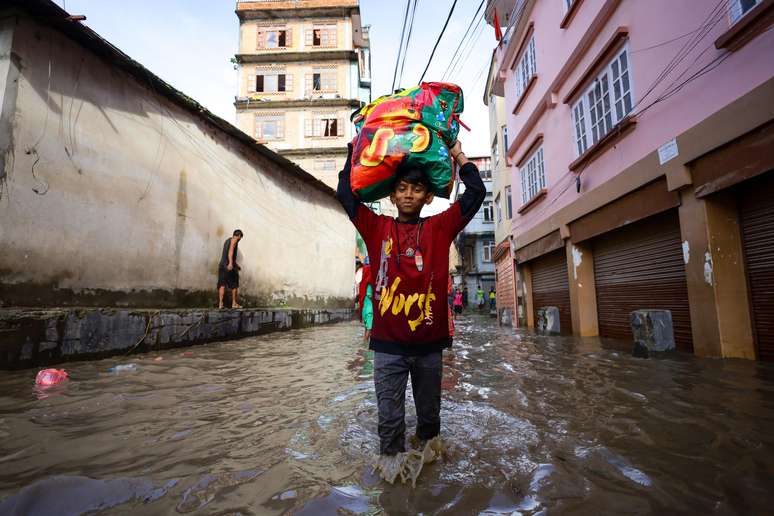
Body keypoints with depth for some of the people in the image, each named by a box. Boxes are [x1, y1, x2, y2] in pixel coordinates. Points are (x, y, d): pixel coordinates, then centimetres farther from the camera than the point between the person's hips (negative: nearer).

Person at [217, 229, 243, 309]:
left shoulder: (227, 240, 25)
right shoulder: (234, 240, -2)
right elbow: (231, 251, -19)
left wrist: (236, 264, 44)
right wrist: (231, 263, -31)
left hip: (222, 264, 7)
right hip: (229, 266, -7)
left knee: (222, 285, 2)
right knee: (234, 285, 5)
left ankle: (220, 303, -6)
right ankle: (234, 303, 12)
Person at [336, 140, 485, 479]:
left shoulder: (440, 228, 4)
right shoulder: (378, 228, 3)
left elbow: (476, 193, 2)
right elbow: (345, 193, 3)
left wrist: (457, 154, 7)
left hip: (429, 343, 1)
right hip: (388, 344, -1)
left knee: (429, 412, 21)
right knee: (390, 417, 11)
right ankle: (391, 460, 31)